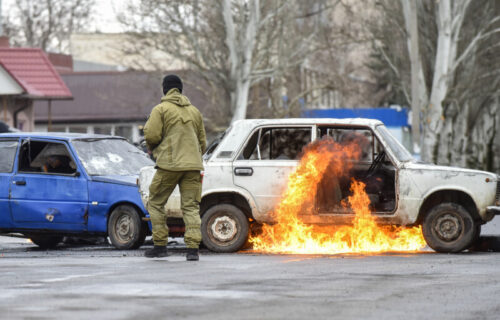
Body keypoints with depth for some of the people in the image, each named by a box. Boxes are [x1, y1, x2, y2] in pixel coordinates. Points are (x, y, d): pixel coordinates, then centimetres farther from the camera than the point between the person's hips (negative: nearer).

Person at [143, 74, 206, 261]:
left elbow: (151, 135, -10)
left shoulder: (161, 109, -2)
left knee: (156, 203, 9)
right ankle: (193, 248, -10)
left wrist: (152, 149, 12)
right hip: (192, 165, 4)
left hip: (169, 164, -4)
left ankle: (160, 245, 7)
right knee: (191, 207, 2)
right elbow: (202, 141, 18)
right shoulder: (194, 111, 15)